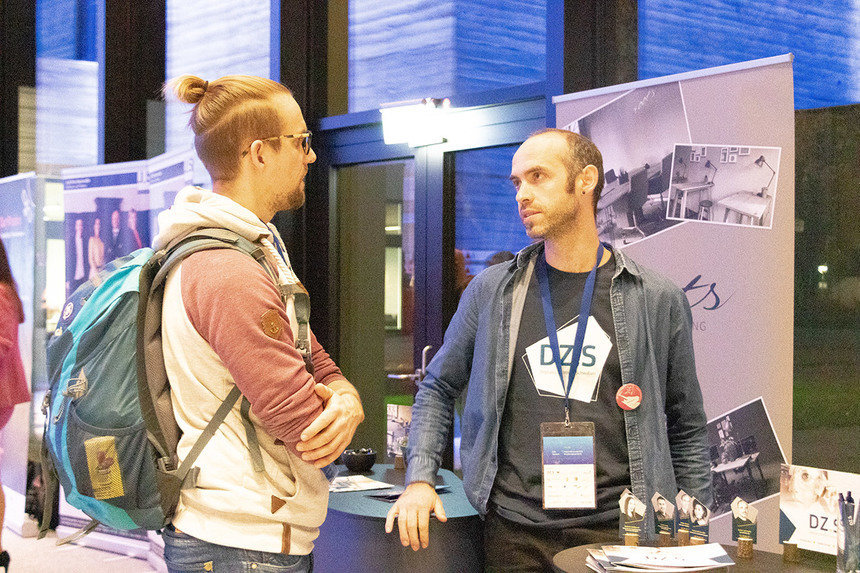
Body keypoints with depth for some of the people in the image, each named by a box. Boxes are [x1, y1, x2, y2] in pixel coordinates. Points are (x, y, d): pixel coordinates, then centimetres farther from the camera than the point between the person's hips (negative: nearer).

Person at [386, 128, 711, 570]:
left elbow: (687, 431, 9)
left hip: (616, 532, -1)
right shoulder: (491, 291, 4)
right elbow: (438, 388, 14)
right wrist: (419, 479, 1)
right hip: (512, 533, 1)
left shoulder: (658, 301, 1)